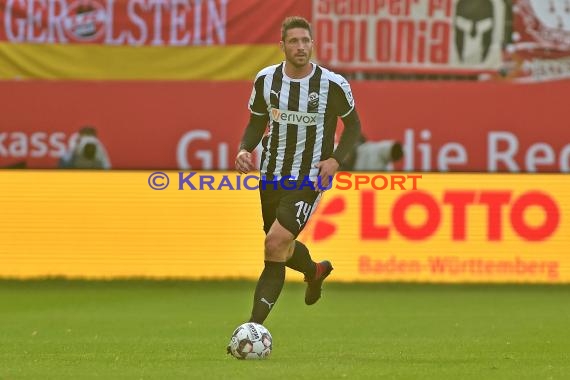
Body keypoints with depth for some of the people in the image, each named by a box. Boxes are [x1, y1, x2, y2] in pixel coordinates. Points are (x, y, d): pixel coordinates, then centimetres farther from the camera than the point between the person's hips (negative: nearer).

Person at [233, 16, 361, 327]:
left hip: (309, 180, -5)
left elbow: (353, 125, 4)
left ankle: (254, 325, -19)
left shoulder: (333, 85, -11)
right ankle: (314, 271, 57)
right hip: (272, 176, 5)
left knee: (275, 244, -22)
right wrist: (244, 150, -8)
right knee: (281, 248, 20)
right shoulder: (265, 80, -2)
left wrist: (335, 159, -11)